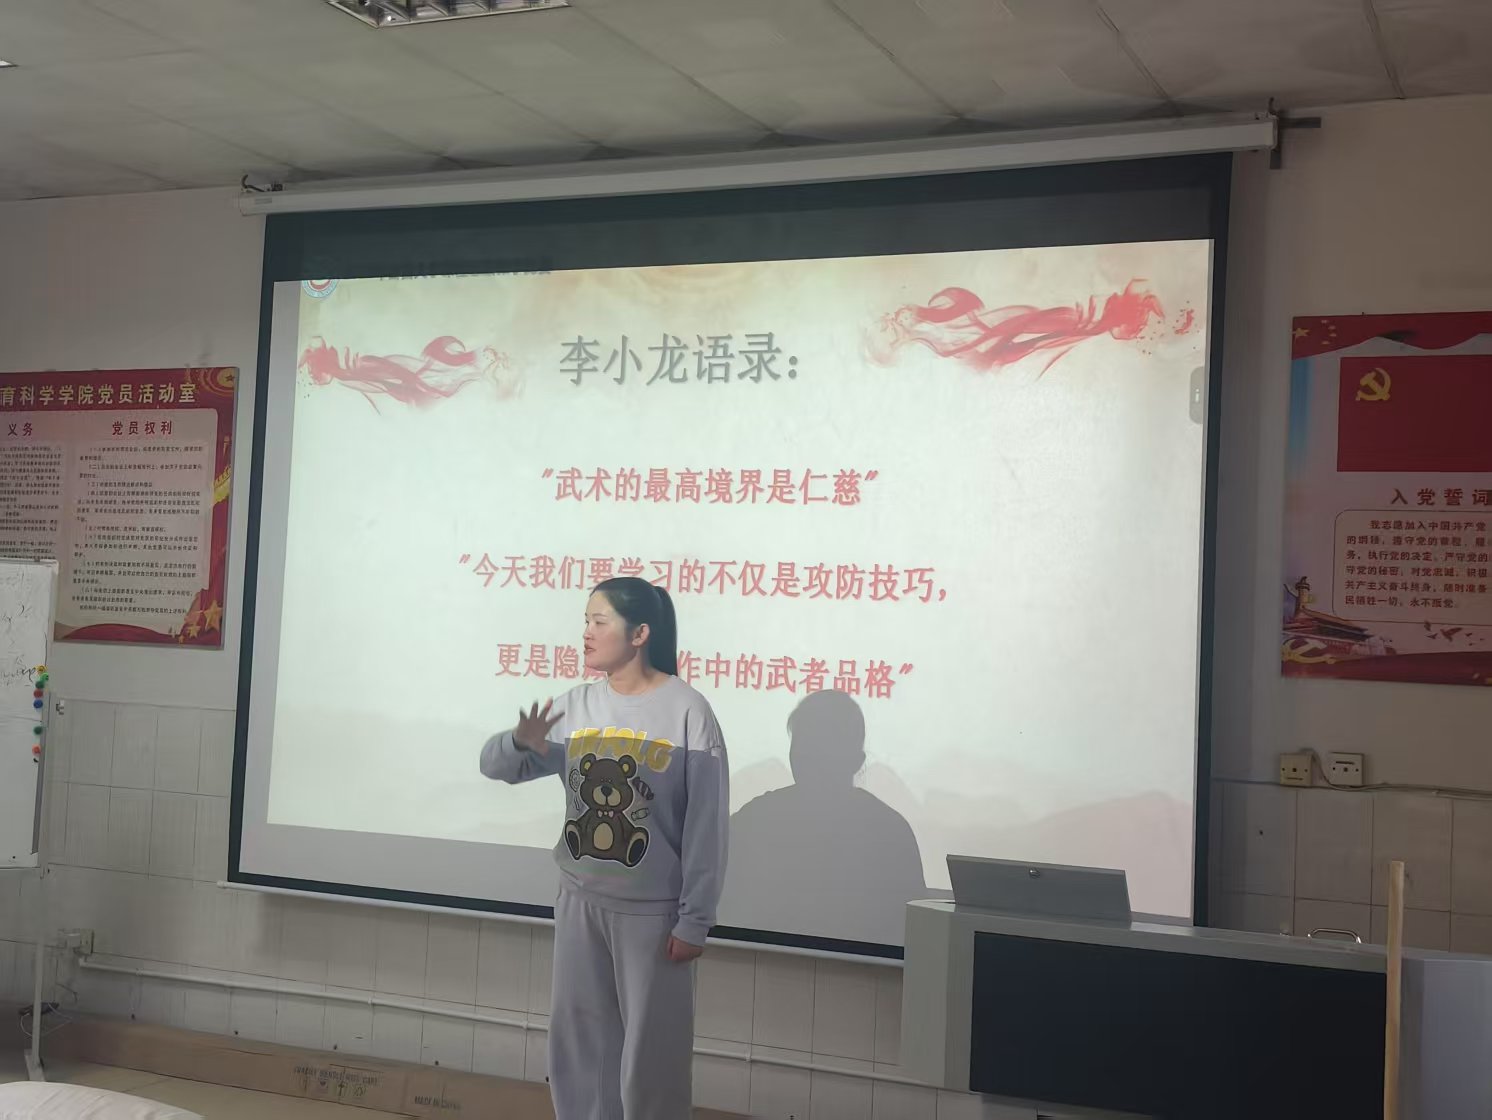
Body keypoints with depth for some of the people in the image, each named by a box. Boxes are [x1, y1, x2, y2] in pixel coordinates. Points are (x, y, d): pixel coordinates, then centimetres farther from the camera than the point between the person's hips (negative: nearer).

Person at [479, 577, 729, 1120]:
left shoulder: (687, 710, -12)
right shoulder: (575, 706, 3)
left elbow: (707, 826, -11)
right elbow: (494, 765, 4)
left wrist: (694, 920, -12)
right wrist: (521, 742, -19)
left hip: (653, 912, -5)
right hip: (579, 902, 5)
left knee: (650, 1052, 6)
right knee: (577, 1040, 14)